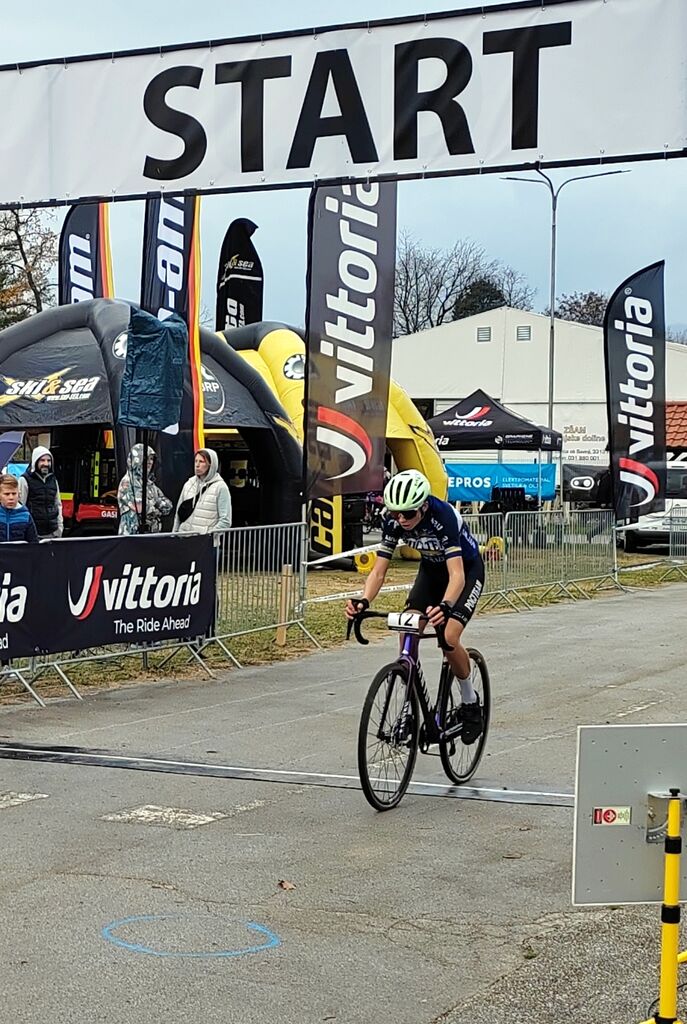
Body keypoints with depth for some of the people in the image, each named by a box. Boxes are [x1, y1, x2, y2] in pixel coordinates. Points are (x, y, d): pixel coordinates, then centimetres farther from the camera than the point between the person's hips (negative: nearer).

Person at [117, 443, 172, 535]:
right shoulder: (127, 483, -8)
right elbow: (142, 509, -18)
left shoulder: (150, 483, 17)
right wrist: (158, 510, 0)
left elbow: (168, 506, 11)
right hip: (133, 533, -7)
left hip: (153, 534, 7)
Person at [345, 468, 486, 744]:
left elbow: (457, 575, -44)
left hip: (467, 570, -5)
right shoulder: (392, 520, -22)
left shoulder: (443, 517, -37)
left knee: (449, 639, -22)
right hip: (431, 569, 5)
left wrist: (445, 606, -63)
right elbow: (379, 570, -21)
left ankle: (470, 702, 2)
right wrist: (363, 601, -40)